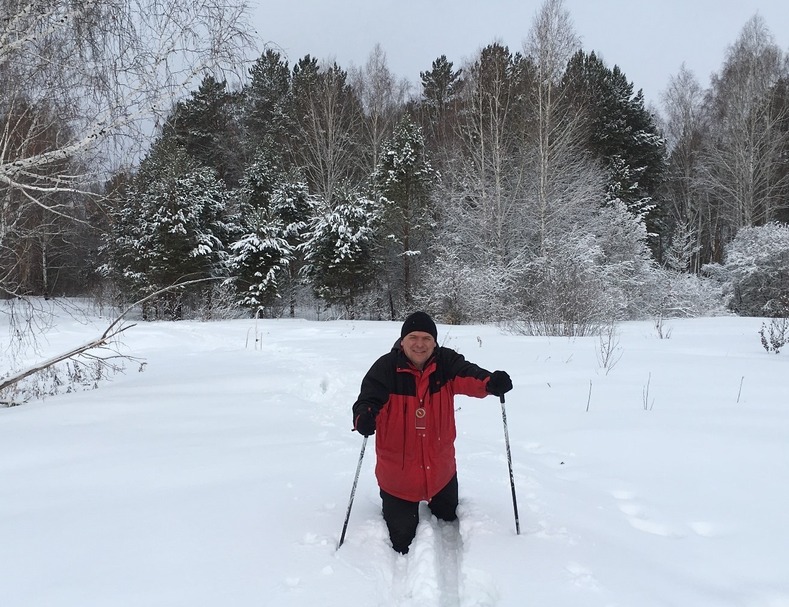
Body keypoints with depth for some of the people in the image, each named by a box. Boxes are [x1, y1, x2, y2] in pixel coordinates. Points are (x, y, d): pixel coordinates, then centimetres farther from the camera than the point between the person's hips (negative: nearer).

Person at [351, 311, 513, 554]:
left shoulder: (446, 362, -11)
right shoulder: (385, 368, -18)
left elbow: (467, 375, -27)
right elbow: (369, 399, -26)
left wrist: (490, 382, -50)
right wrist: (364, 417, -49)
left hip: (440, 468, 3)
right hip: (397, 472, -3)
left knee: (449, 520, 27)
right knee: (402, 541, 11)